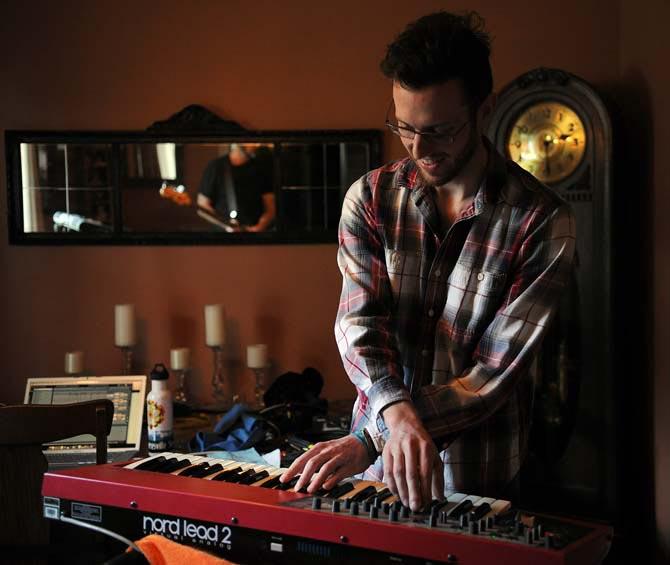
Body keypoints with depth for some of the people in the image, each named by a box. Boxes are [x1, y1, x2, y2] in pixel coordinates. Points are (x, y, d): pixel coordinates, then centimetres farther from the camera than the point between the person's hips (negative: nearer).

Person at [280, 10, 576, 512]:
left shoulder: (542, 221, -15)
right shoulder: (370, 197, -4)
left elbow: (496, 369, -18)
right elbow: (359, 320, -13)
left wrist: (369, 439, -26)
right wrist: (395, 414, -34)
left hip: (478, 481, -2)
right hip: (374, 469, 3)